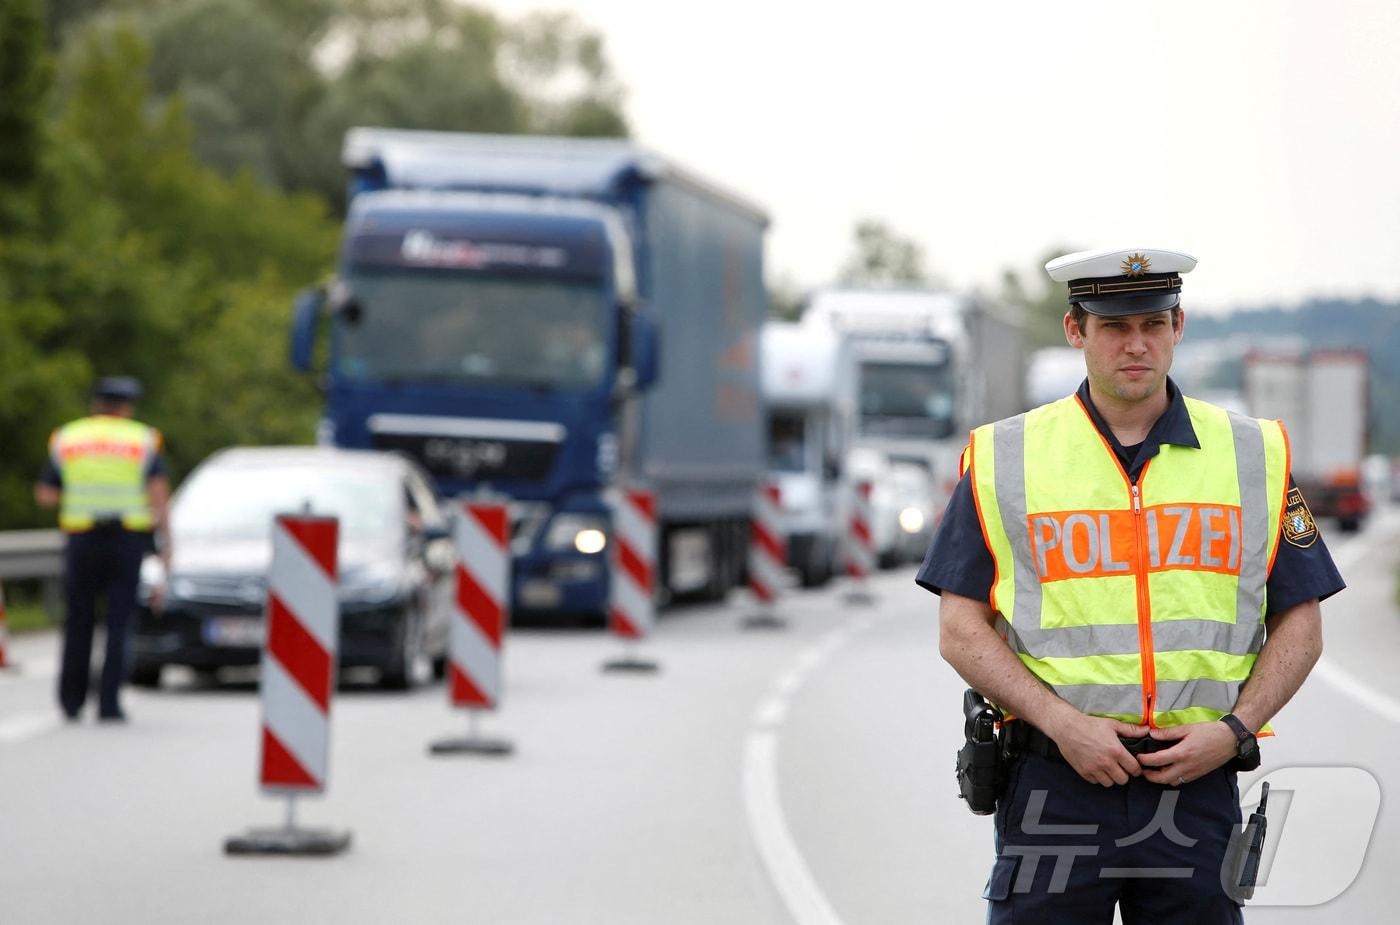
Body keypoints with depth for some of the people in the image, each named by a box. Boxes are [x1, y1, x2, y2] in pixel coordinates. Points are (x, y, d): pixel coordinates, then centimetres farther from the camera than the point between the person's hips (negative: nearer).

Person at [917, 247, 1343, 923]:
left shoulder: (1254, 455, 9)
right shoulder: (1002, 459, 4)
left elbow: (1298, 627, 10)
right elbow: (962, 631, 1)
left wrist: (1233, 731, -6)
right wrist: (1065, 725, -11)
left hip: (1199, 785, 1)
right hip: (1054, 787, -1)